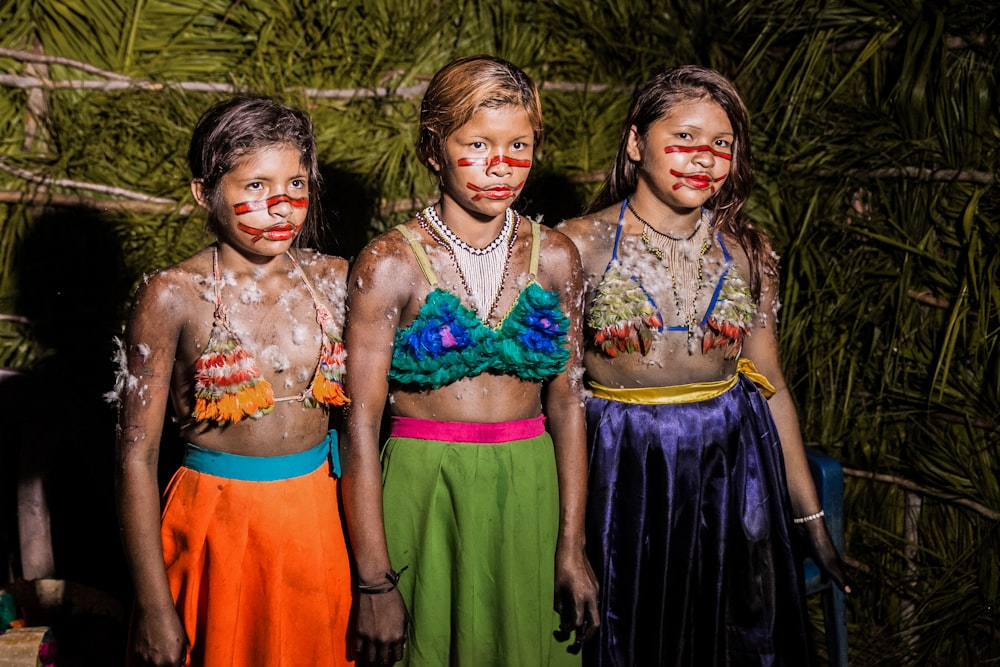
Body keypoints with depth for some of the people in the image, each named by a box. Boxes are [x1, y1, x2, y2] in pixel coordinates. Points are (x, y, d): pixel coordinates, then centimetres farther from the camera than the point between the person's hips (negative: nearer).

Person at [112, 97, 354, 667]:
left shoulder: (334, 281, 0)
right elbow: (137, 457, -9)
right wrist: (153, 607, -11)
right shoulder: (174, 297, -10)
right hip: (220, 527, -3)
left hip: (323, 517, 3)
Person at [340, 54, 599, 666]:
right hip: (422, 494, -3)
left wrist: (572, 549, 2)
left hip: (529, 492, 3)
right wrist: (375, 582, -13)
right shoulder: (391, 265, -9)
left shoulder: (555, 258, 3)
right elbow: (362, 425, -11)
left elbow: (567, 403, 5)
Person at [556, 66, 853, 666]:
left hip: (733, 466, 3)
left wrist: (811, 518, 9)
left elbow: (770, 384, 7)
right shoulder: (581, 245, -6)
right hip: (624, 473, -2)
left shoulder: (747, 251, 3)